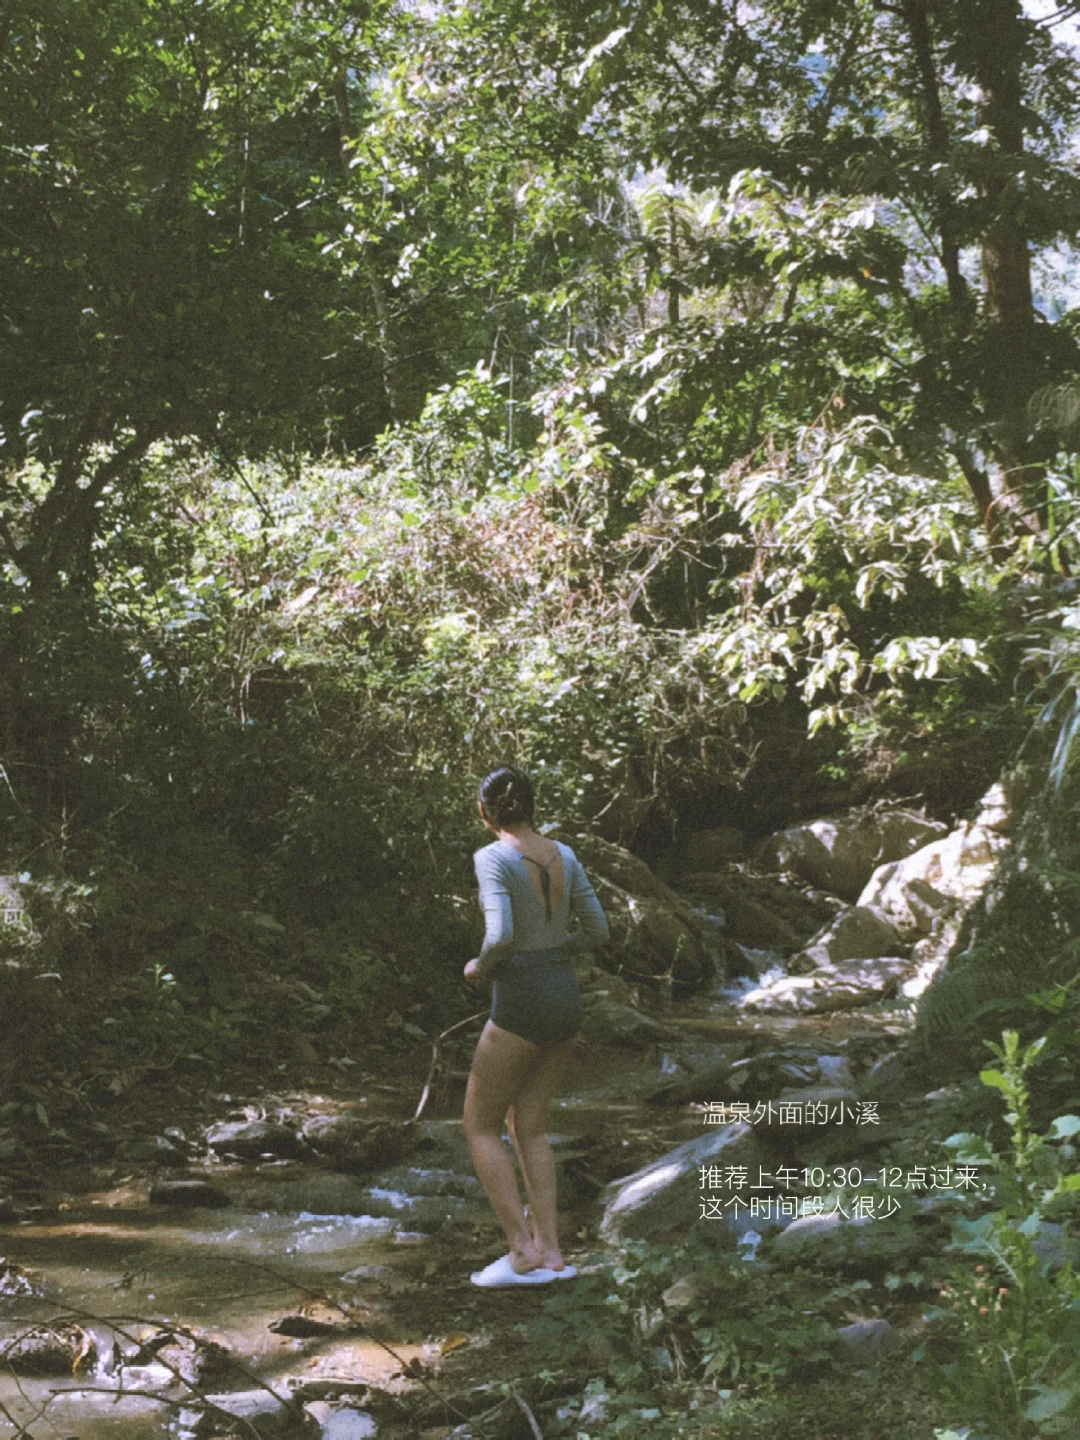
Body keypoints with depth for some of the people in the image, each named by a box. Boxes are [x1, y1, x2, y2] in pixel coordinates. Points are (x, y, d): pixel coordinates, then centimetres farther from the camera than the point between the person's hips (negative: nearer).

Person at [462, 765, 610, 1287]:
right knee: (528, 1125, 16)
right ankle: (550, 1252, 10)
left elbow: (500, 936, -25)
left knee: (479, 1126, 8)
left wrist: (480, 967, -4)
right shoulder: (563, 855, 6)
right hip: (566, 997, 7)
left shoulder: (493, 857, -14)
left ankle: (523, 1254, 3)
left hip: (521, 1005, -7)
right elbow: (597, 930, 10)